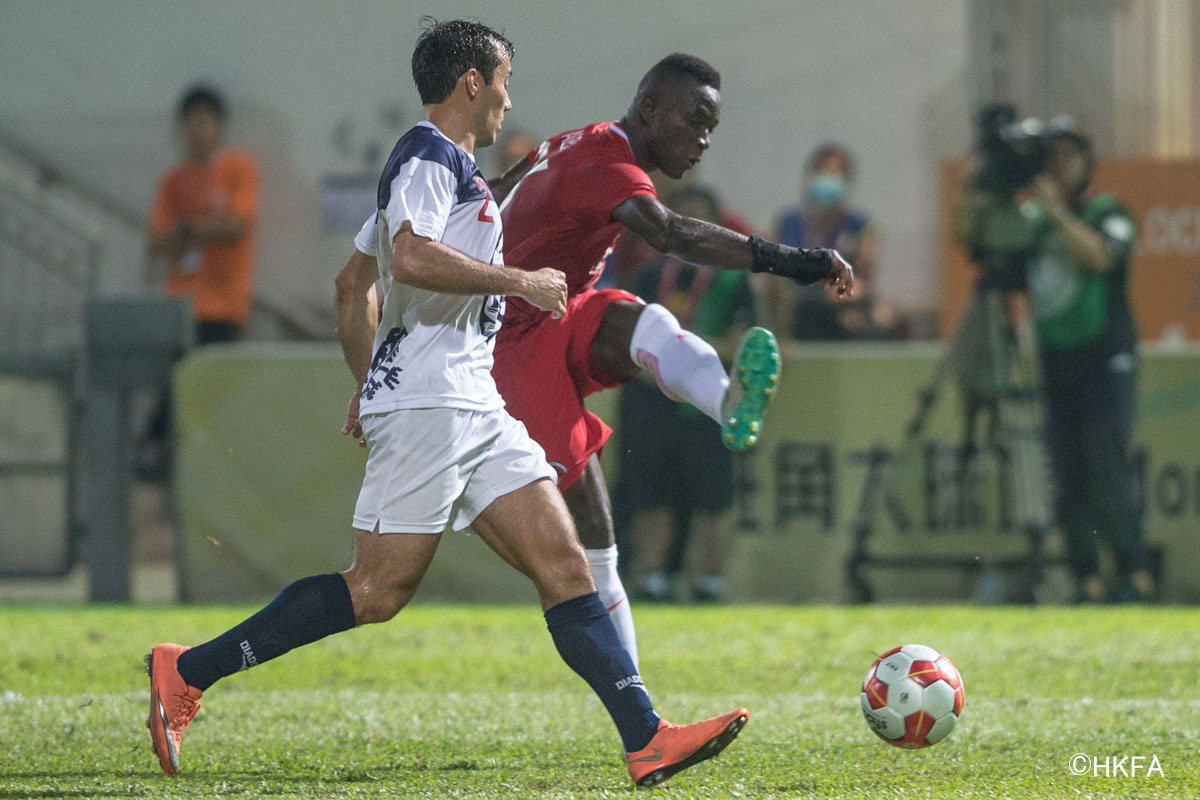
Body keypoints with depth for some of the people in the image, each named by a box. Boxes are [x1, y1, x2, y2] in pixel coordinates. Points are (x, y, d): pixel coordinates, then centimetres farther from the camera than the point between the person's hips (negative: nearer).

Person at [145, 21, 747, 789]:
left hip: (475, 409, 10)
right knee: (377, 591, -10)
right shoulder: (429, 156, -8)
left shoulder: (452, 166, 22)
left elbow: (354, 282, 29)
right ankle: (188, 671, -3)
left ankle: (648, 740, -7)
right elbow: (410, 258, -25)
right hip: (426, 407, -10)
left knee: (565, 567, 0)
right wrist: (520, 282, -17)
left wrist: (369, 382, 31)